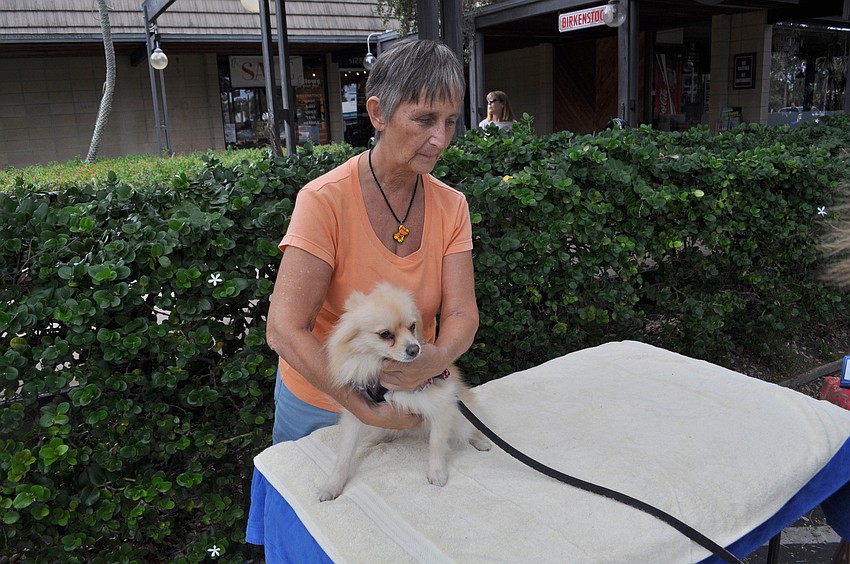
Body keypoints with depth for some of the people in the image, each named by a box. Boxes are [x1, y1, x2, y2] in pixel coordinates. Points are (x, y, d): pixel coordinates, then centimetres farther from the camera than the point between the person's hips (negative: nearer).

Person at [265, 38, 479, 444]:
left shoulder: (451, 207, -8)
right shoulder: (324, 201, -24)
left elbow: (462, 315, -13)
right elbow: (284, 331, -27)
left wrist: (436, 360, -35)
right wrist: (366, 410, -29)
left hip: (413, 402, 4)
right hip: (320, 401, -3)